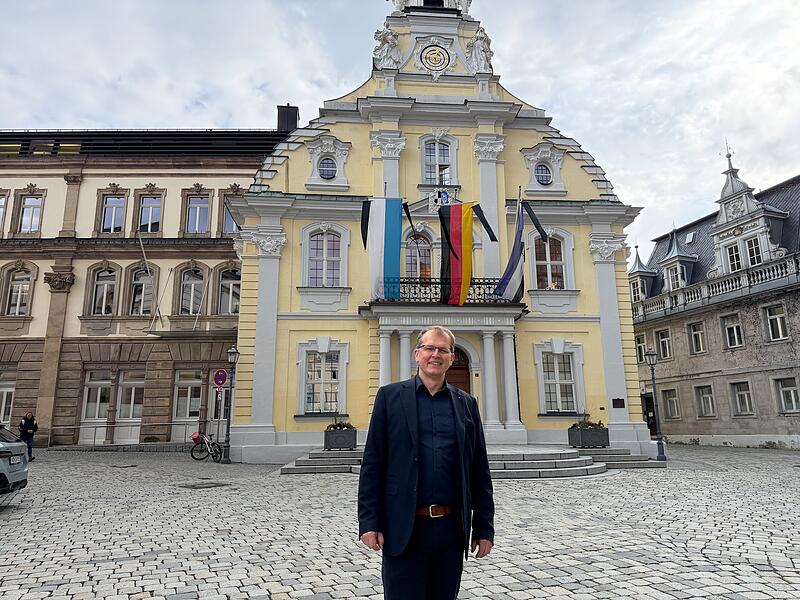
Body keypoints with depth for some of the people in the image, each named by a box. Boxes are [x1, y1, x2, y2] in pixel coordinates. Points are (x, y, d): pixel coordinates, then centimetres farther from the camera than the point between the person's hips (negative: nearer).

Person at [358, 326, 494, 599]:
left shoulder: (466, 403, 8)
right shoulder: (390, 396, 1)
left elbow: (479, 471, 9)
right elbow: (372, 464, -2)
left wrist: (484, 527, 6)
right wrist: (369, 522, -7)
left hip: (452, 528, 3)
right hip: (403, 529, -3)